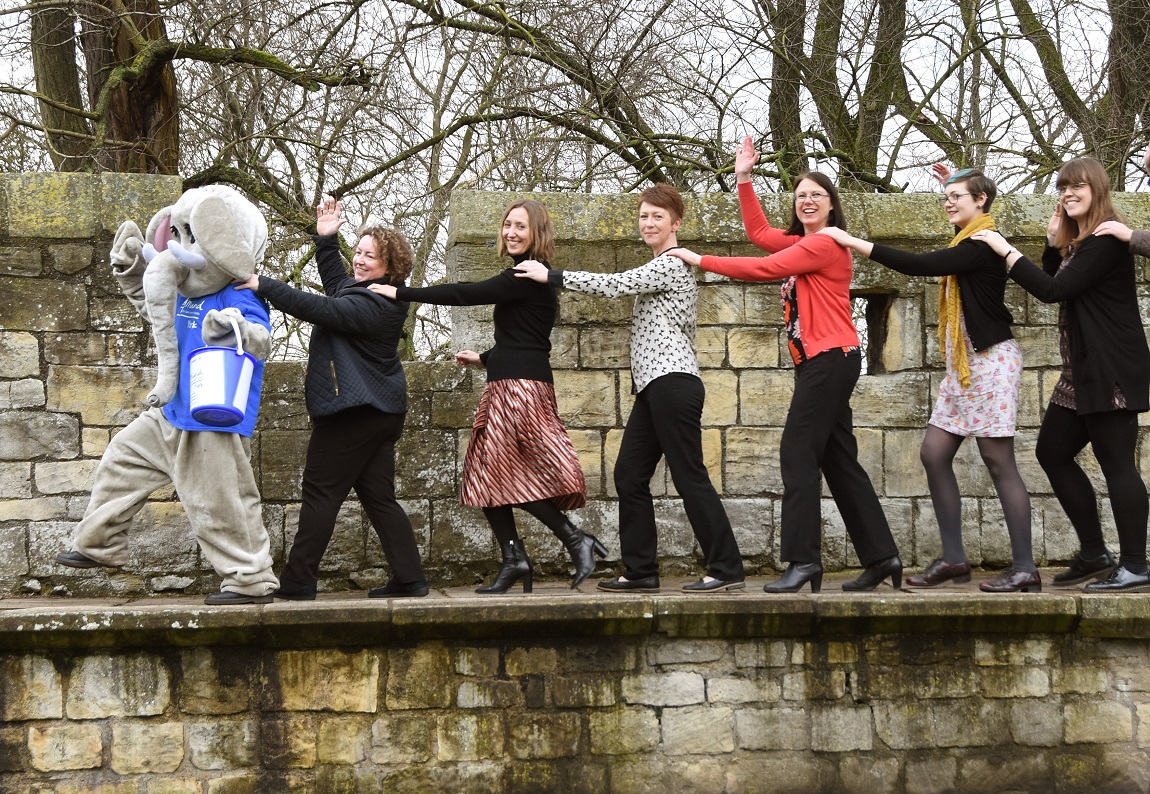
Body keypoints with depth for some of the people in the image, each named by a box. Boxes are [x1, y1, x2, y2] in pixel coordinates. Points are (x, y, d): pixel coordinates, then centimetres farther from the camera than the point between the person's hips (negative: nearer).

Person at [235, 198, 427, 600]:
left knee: (321, 491, -5)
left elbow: (320, 309, -26)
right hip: (381, 411, 11)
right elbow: (336, 286, 32)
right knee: (378, 496, 9)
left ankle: (297, 582, -1)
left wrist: (264, 286, -26)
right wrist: (326, 239, 22)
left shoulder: (373, 304, -17)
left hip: (354, 412, -11)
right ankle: (409, 578, 6)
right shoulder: (367, 293, 15)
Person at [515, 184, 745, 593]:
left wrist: (550, 275, -10)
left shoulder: (673, 264, -8)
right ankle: (640, 571, 11)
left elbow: (614, 284, -15)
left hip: (672, 383, -10)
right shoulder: (659, 268, 23)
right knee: (628, 474, 7)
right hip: (654, 387, 10)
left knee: (690, 477, -9)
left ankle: (727, 570, -5)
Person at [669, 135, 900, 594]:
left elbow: (763, 268, -14)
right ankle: (881, 557, 13)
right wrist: (743, 179, 20)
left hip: (830, 360, -10)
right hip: (819, 362, 10)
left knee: (798, 453, -12)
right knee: (839, 462, 10)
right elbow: (758, 232, 24)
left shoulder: (825, 244, -11)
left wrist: (701, 261, -7)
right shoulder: (804, 244, 17)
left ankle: (804, 560, -13)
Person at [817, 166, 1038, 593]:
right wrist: (951, 187, 28)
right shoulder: (967, 240, 13)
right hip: (962, 365, 10)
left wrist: (852, 242, -23)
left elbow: (918, 265, -25)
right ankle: (953, 559, 10)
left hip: (990, 360, -10)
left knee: (998, 461, -8)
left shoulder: (982, 246, -15)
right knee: (934, 454, 5)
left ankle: (1025, 568, -4)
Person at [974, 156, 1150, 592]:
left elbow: (1054, 290, -20)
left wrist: (1005, 250, -15)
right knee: (1052, 452, 13)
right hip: (1082, 373, 11)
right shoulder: (1078, 241, 17)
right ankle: (1094, 553, 19)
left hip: (1112, 372, -11)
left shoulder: (1106, 241, -14)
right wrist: (1053, 241, 7)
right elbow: (1053, 284, 19)